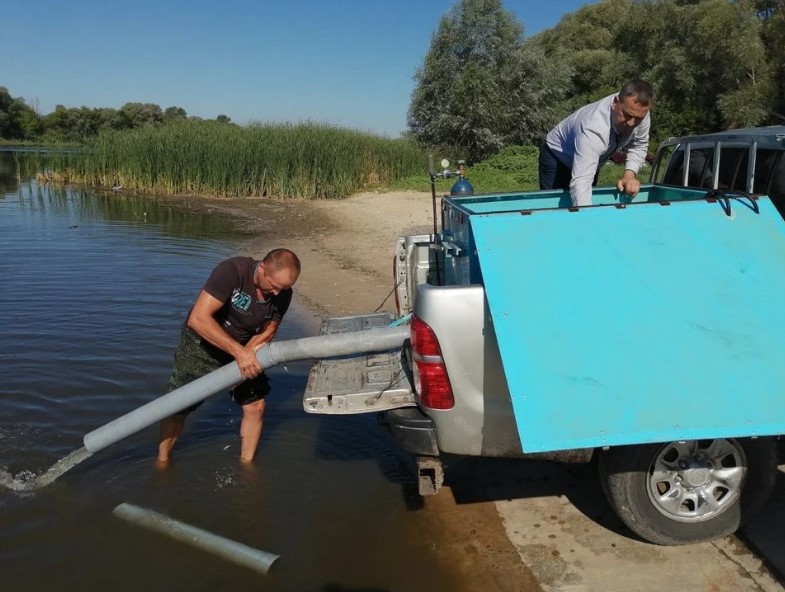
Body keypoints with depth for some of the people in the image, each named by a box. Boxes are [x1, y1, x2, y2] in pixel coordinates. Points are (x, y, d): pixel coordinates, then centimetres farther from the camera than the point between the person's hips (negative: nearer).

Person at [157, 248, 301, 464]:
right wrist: (238, 352, -42)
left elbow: (267, 332, -3)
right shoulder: (232, 270, -33)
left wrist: (247, 354, -21)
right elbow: (198, 319, -37)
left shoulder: (282, 294, -16)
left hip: (243, 349, 4)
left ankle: (246, 464, 20)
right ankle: (162, 461, 28)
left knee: (255, 405, -1)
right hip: (201, 344, -4)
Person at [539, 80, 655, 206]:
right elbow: (581, 182, -53)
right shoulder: (594, 129, -44)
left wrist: (630, 173, -25)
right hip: (557, 158, -6)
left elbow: (639, 145, -7)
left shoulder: (639, 110, -24)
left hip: (591, 161, 7)